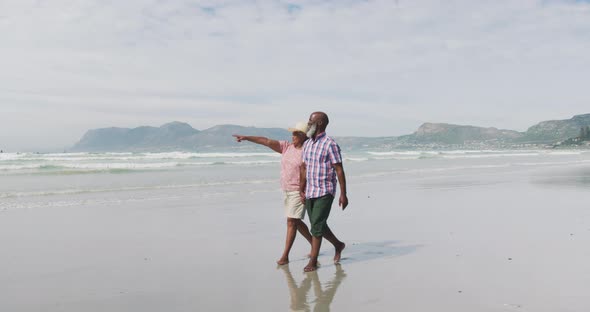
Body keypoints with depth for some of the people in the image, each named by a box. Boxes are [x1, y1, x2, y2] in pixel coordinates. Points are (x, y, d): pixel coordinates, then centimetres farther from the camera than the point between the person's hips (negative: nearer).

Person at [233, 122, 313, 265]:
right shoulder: (287, 146, 6)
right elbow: (267, 141, -1)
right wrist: (246, 137, -8)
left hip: (298, 192, -8)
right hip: (287, 191, 8)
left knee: (291, 222, -7)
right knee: (296, 222, 16)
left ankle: (285, 256, -1)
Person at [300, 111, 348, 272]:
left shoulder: (330, 145, -13)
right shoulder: (307, 144, 9)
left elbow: (339, 170, -13)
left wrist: (343, 194, -15)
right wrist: (301, 190, 13)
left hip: (325, 192, -7)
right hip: (310, 192, 7)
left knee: (316, 226, -8)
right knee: (318, 225, 14)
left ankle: (313, 261, 2)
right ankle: (338, 245, 36)